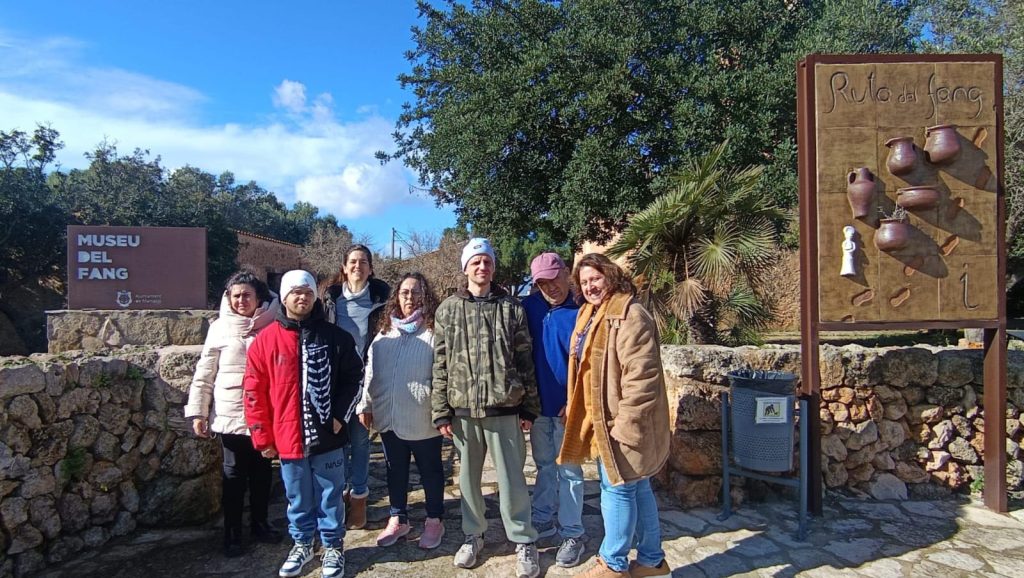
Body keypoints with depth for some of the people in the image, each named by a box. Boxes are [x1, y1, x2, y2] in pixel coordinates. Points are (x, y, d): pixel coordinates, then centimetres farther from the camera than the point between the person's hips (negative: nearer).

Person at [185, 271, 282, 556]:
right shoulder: (220, 328, -1)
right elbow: (204, 375, 1)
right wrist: (198, 412, -1)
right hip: (230, 416, -1)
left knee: (262, 472, 14)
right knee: (234, 474, 9)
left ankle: (259, 523, 31)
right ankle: (232, 533, 22)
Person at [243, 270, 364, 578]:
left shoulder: (335, 337, -3)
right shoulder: (266, 340, -3)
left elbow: (354, 377, 3)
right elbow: (254, 391, -1)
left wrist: (340, 415, -4)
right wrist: (263, 437, -1)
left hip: (327, 436, 0)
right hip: (288, 438, 1)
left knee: (330, 497, 12)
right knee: (298, 498, 17)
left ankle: (333, 546, 30)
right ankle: (301, 544, 38)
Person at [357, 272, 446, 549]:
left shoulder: (433, 331, -9)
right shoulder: (385, 331, 9)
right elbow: (370, 371, 12)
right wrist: (365, 404, 10)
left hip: (423, 419, -5)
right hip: (388, 417, 5)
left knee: (430, 470, 12)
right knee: (395, 470, 18)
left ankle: (434, 520, 28)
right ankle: (397, 519, 34)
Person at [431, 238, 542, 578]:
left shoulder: (512, 308, 2)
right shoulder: (448, 310, 4)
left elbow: (525, 361, 2)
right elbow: (441, 365, 3)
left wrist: (529, 407, 1)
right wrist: (441, 412, -1)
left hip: (504, 408, -1)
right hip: (462, 409, 2)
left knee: (511, 479, 6)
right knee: (468, 477, 14)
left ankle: (523, 541, 24)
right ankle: (473, 535, 34)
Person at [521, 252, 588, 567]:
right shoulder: (530, 306, -1)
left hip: (567, 405, -4)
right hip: (538, 402, 4)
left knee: (568, 470, 7)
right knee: (544, 465, 18)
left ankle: (573, 534, 19)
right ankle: (543, 520, 33)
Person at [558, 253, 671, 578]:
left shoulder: (629, 314, -17)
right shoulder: (589, 315, 13)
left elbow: (641, 374, -24)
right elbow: (584, 370, 22)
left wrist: (627, 423, -24)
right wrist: (573, 410, 19)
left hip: (621, 422, -9)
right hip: (601, 419, 10)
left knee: (618, 488, 1)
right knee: (637, 488, 18)